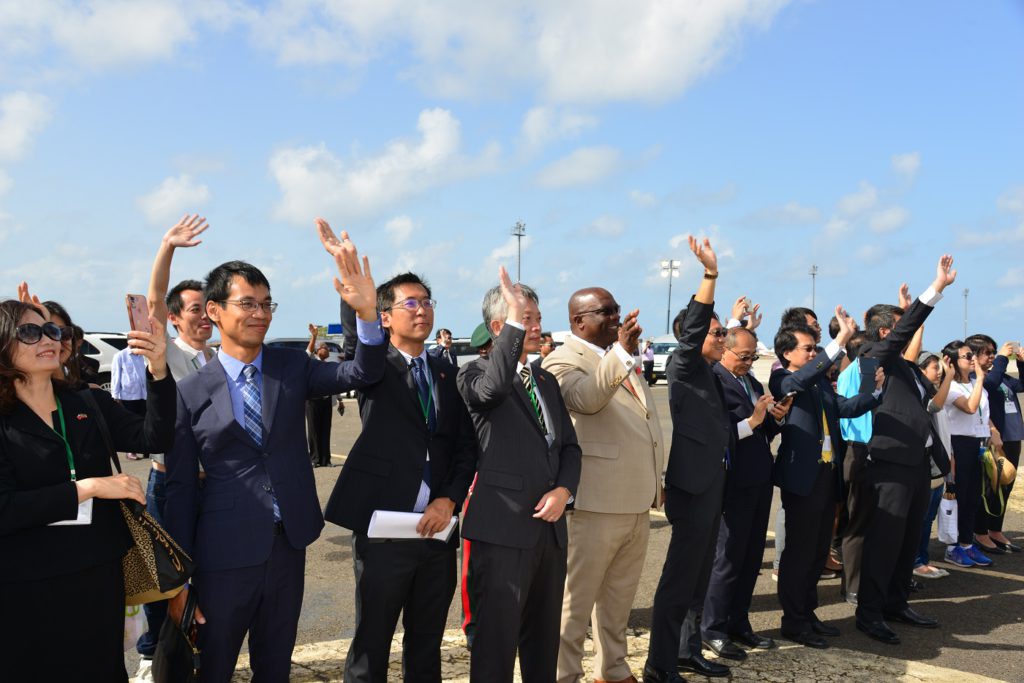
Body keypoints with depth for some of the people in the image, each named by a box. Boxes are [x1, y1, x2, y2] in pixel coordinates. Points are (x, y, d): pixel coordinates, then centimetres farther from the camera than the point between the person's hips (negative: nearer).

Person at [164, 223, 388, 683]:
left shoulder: (291, 367, 1)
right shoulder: (191, 393, -7)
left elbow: (364, 373, -12)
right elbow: (180, 486, -4)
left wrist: (367, 311, -30)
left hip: (289, 546, 3)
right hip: (224, 556, -2)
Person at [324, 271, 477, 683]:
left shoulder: (447, 374, 12)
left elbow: (466, 446, 8)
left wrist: (450, 499, -6)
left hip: (437, 529, 4)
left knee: (427, 643, 15)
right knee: (372, 644, 7)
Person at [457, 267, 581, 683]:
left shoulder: (547, 381, 17)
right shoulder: (475, 373, -5)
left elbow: (569, 446, 15)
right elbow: (494, 385, -30)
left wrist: (564, 490, -3)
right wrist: (515, 319, -33)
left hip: (550, 527, 7)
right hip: (503, 528, -7)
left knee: (543, 637, 17)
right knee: (497, 639, -1)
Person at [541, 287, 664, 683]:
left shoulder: (622, 358, 18)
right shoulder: (564, 361, -9)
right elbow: (586, 398, -30)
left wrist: (655, 480, 22)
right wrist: (622, 352, -37)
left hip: (637, 503, 8)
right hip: (595, 505, -8)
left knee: (619, 599, 19)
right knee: (576, 601, 2)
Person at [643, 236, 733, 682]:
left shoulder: (711, 375, 18)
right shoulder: (683, 366, -7)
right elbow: (691, 330, -26)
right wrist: (710, 275, -33)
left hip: (711, 484, 9)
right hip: (693, 485, -9)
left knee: (698, 577, 15)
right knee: (679, 579, -6)